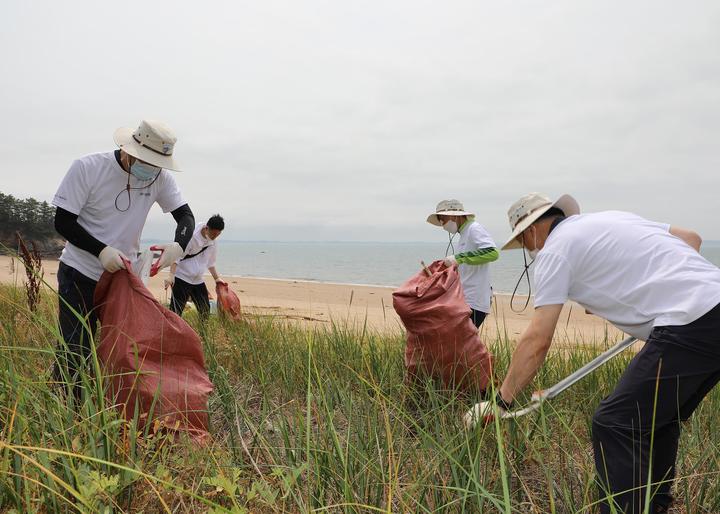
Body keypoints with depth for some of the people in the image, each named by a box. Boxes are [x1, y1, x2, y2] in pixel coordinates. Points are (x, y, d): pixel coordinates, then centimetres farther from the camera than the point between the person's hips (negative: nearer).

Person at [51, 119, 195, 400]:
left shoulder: (159, 177, -9)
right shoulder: (87, 167, -17)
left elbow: (185, 215, -2)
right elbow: (63, 222, -12)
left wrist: (179, 245, -25)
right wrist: (102, 251, -27)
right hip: (80, 274, -3)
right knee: (73, 352, -4)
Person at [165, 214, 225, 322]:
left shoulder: (213, 243, 5)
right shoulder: (191, 237, -18)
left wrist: (216, 278, 20)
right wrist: (171, 276, -31)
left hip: (198, 281, 7)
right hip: (182, 278, -7)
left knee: (205, 310, 11)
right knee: (176, 310, -12)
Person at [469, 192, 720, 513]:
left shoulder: (554, 250, -2)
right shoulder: (613, 218, 22)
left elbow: (537, 341, -7)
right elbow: (691, 238, 25)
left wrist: (501, 401, 0)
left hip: (690, 323, -9)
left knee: (615, 426, -5)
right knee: (659, 419, 22)